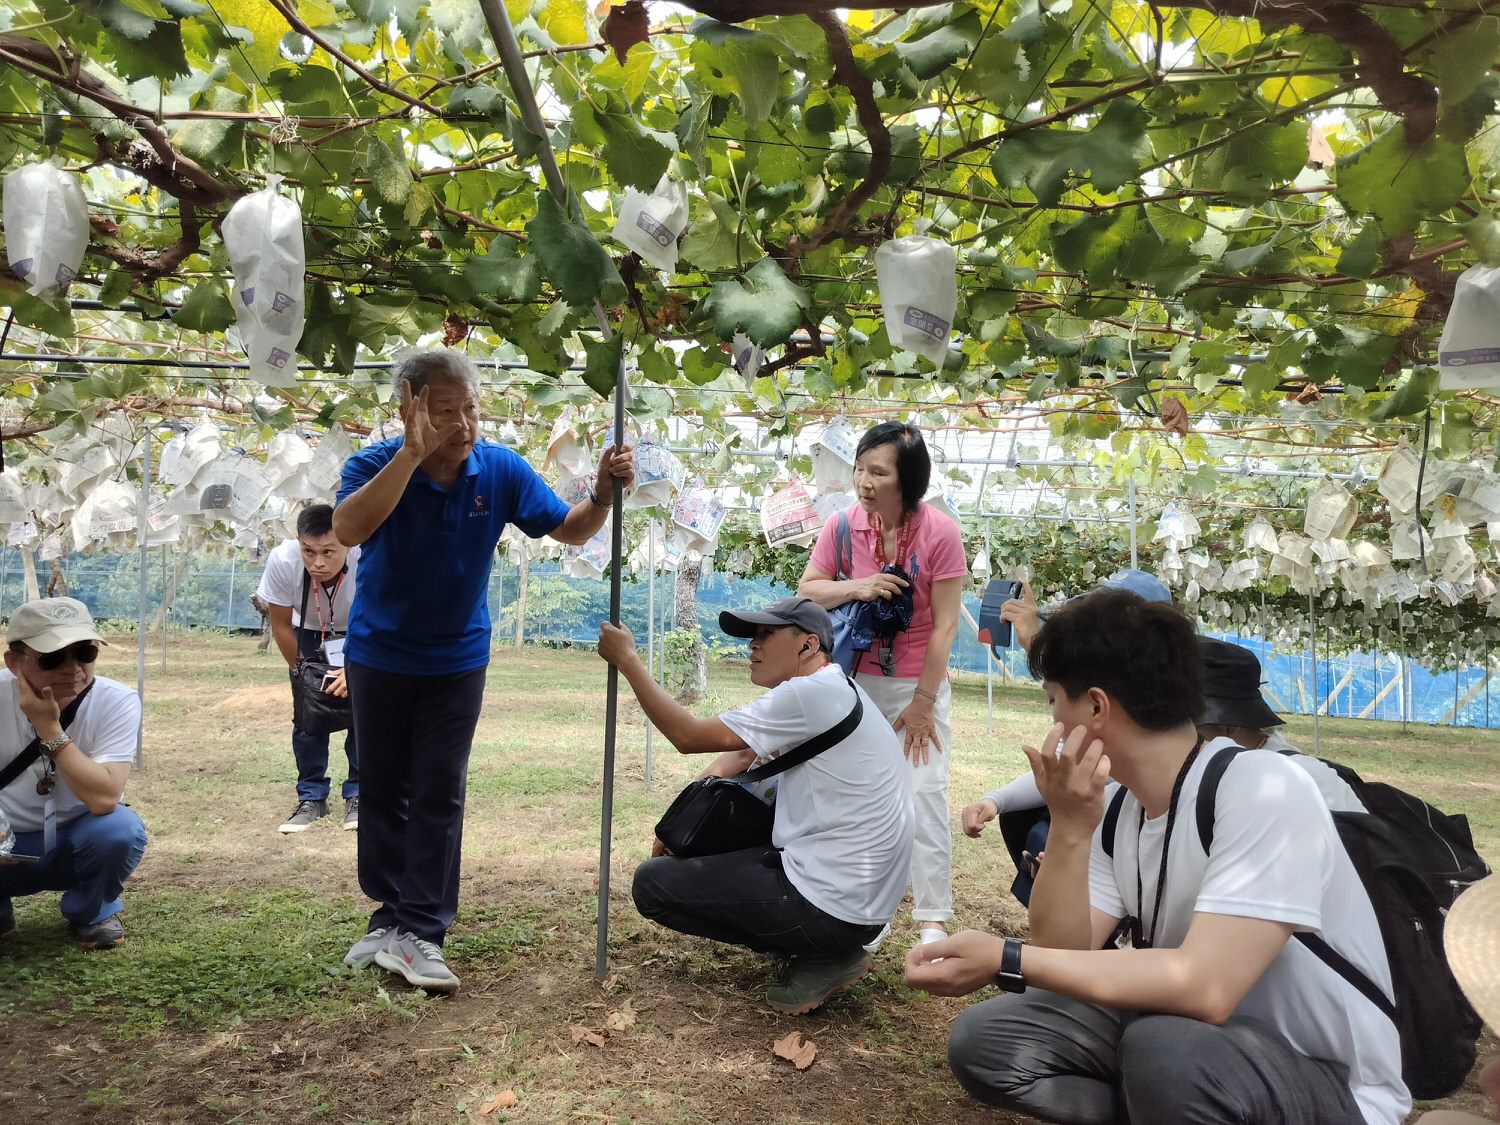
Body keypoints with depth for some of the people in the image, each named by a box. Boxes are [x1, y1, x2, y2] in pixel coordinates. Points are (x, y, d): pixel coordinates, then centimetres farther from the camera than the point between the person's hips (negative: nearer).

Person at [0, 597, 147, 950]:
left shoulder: (117, 702, -21)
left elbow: (104, 798, -32)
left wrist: (49, 728, -32)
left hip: (77, 843, -1)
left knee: (121, 829, -33)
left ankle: (91, 912, 2)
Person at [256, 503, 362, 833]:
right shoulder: (282, 561, -35)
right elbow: (281, 625, -16)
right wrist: (301, 670, -13)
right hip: (309, 635, 1)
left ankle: (358, 795, 6)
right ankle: (311, 798, 11)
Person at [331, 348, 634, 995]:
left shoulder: (501, 470, -14)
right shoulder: (377, 463, -20)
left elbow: (569, 530, -5)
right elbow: (347, 530, -40)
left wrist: (604, 493, -26)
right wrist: (413, 453, -46)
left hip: (456, 658, 0)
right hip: (378, 654, 0)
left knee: (438, 795, -1)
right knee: (382, 790, 10)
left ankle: (419, 934, 5)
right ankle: (389, 916, 25)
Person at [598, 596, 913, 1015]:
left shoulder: (813, 693, -19)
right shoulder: (833, 694, 12)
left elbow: (690, 736, -15)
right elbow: (741, 752, 17)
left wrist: (628, 660, -6)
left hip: (833, 909, -10)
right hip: (865, 899, 10)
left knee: (651, 882, -1)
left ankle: (823, 957, -1)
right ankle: (829, 946, 11)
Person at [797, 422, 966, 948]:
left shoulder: (940, 533, -18)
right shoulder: (842, 525, -9)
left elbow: (944, 626, -15)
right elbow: (806, 591, -3)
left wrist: (921, 703, -14)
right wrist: (854, 588, -23)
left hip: (919, 684, -3)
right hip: (855, 680, 3)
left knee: (925, 795, -3)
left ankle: (933, 919, 7)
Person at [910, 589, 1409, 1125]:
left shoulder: (1263, 790, -24)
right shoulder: (1118, 806, -2)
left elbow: (1204, 989, -33)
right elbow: (1067, 956, -8)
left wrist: (1004, 959, -31)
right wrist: (1070, 830, -22)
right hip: (1196, 1036, 6)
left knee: (1163, 1047, -36)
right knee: (983, 1039, -6)